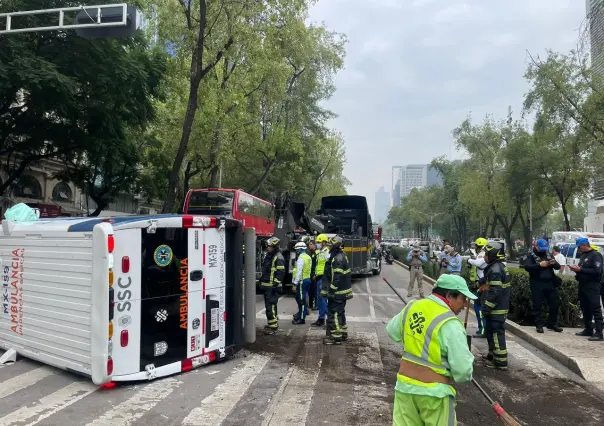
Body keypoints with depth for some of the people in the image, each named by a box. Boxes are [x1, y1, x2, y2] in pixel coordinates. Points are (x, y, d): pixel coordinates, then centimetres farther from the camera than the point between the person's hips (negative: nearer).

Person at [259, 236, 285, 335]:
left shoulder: (278, 258, -12)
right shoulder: (268, 256, 18)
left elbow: (281, 272, -18)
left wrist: (275, 283, -21)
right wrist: (262, 281, 25)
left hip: (273, 287, -10)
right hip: (266, 286, 10)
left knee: (271, 306, -12)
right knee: (270, 305, 17)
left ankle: (273, 326, -8)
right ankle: (272, 323, 28)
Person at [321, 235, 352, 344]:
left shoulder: (337, 259, -21)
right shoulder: (341, 256, 12)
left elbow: (337, 278, -25)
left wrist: (331, 291, -21)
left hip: (337, 293, -10)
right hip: (343, 291, 10)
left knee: (334, 314, -4)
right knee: (340, 313, 20)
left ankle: (336, 337, 1)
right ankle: (343, 333, 30)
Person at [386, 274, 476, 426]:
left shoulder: (411, 307, -1)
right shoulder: (450, 324, -20)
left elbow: (392, 331, 15)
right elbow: (463, 370, -19)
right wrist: (464, 375, 3)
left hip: (405, 384, 5)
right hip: (434, 392, -5)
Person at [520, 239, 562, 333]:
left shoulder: (548, 255, 17)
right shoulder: (530, 256, 0)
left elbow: (558, 267, 14)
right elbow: (527, 267, -15)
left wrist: (554, 263, -8)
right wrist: (539, 265, -25)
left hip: (550, 283, 5)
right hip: (537, 284, -5)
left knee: (555, 303, 8)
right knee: (537, 305, 0)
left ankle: (552, 324, 23)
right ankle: (539, 325, 9)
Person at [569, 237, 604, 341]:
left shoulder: (596, 255, -9)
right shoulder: (583, 255, 17)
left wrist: (580, 269, -19)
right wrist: (576, 269, 4)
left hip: (592, 287, -9)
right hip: (582, 285, 9)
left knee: (596, 309, -9)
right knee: (585, 309, 13)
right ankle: (588, 329, 23)